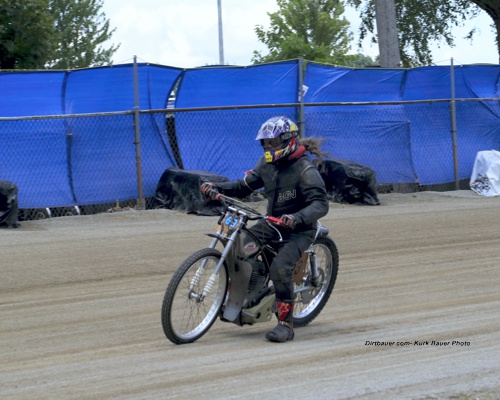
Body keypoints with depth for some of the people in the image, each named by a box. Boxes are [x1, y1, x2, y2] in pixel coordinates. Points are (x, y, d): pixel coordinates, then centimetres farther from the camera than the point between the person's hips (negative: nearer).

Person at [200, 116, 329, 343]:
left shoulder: (305, 169, -18)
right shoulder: (268, 163, 5)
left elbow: (321, 204, -27)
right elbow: (245, 186, 11)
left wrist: (297, 218, -45)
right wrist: (216, 187, -4)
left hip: (298, 230, -8)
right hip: (272, 224, 8)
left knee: (280, 267, -30)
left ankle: (286, 324, -22)